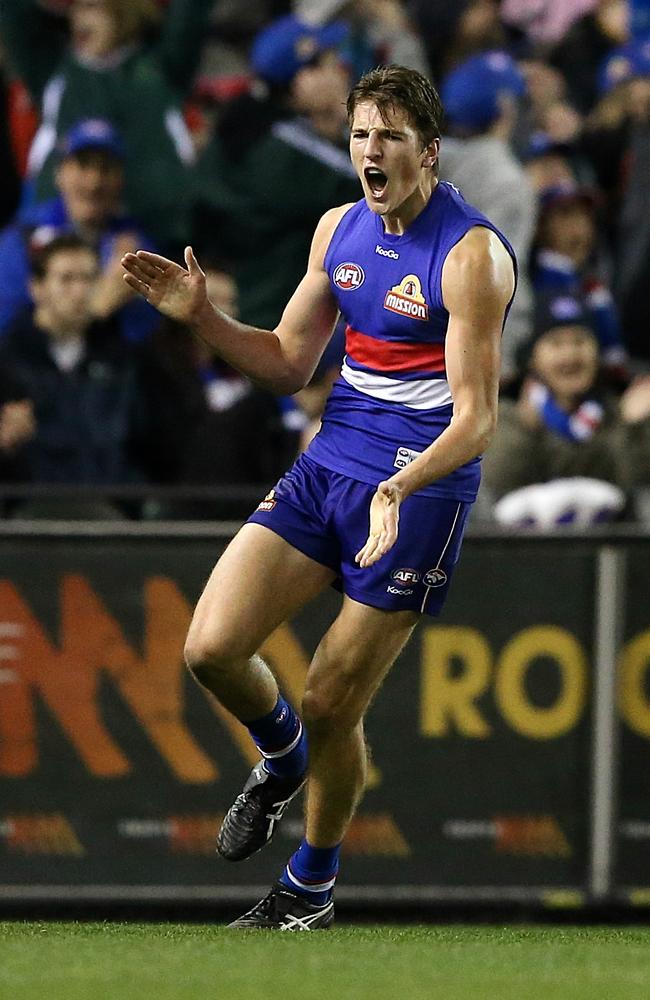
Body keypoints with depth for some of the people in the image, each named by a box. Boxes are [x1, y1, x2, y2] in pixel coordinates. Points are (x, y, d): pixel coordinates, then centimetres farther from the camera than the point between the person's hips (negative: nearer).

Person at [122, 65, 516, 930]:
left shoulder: (471, 255, -14)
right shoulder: (340, 229, 7)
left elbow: (476, 416, -17)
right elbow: (288, 363, 16)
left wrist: (401, 486, -34)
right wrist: (201, 317, 0)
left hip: (420, 487, -6)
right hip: (326, 467, 6)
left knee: (331, 708, -2)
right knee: (212, 647, -11)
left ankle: (311, 890, 22)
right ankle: (282, 758, 23)